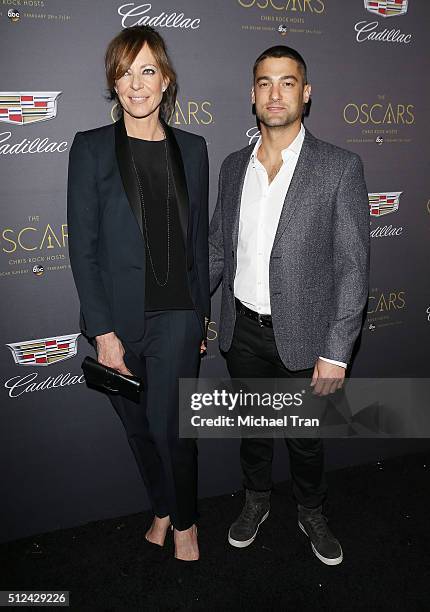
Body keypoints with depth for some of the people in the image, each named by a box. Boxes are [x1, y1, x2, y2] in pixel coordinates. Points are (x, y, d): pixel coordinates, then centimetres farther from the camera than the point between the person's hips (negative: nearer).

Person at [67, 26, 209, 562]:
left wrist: (202, 313, 9)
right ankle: (162, 508, 42)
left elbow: (197, 237, 9)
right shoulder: (91, 148, -3)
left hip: (176, 315, 0)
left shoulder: (191, 148, 5)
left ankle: (185, 520, 30)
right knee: (139, 428, 14)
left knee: (169, 426, 0)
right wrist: (103, 330, -11)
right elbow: (82, 246, -6)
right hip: (118, 317, 0)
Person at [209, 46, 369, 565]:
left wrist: (336, 352, -15)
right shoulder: (233, 166, 3)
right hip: (242, 331, 4)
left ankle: (311, 513, 44)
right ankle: (256, 501, 47)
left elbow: (352, 267, -12)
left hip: (301, 335, -3)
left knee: (305, 437, 16)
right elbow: (217, 249, 9)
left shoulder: (340, 167, -11)